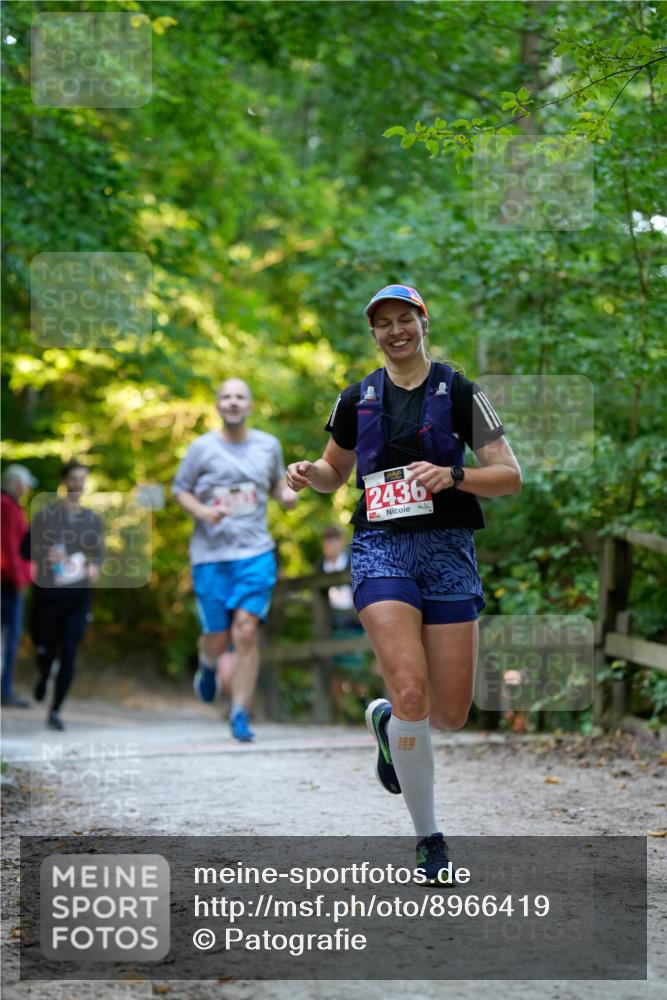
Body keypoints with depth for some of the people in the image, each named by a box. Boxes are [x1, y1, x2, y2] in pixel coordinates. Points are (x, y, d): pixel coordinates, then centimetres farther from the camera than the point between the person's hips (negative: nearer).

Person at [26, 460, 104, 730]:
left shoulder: (92, 518, 8)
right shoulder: (46, 515, -2)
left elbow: (99, 553, 17)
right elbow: (27, 548, 1)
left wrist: (95, 566, -5)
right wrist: (45, 555, -19)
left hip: (78, 596, 2)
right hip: (48, 592, -2)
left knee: (69, 653, -6)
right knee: (46, 648, 7)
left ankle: (55, 711, 3)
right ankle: (43, 676, 45)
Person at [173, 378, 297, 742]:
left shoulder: (268, 446, 6)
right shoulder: (202, 448, -2)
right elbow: (179, 489, 6)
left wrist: (287, 493, -1)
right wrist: (202, 511, -13)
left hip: (256, 552, 1)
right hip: (210, 554, -1)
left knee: (246, 632, -13)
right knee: (218, 639, 3)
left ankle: (240, 714, -5)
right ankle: (207, 664, 42)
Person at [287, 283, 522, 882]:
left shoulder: (459, 392, 3)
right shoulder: (356, 400, 10)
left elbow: (511, 476, 0)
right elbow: (335, 473, 25)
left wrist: (452, 475, -18)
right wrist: (309, 473, 2)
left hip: (448, 547, 0)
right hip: (382, 547, 0)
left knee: (450, 715, -1)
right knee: (412, 692, -19)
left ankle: (386, 721, 37)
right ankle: (429, 839, -5)